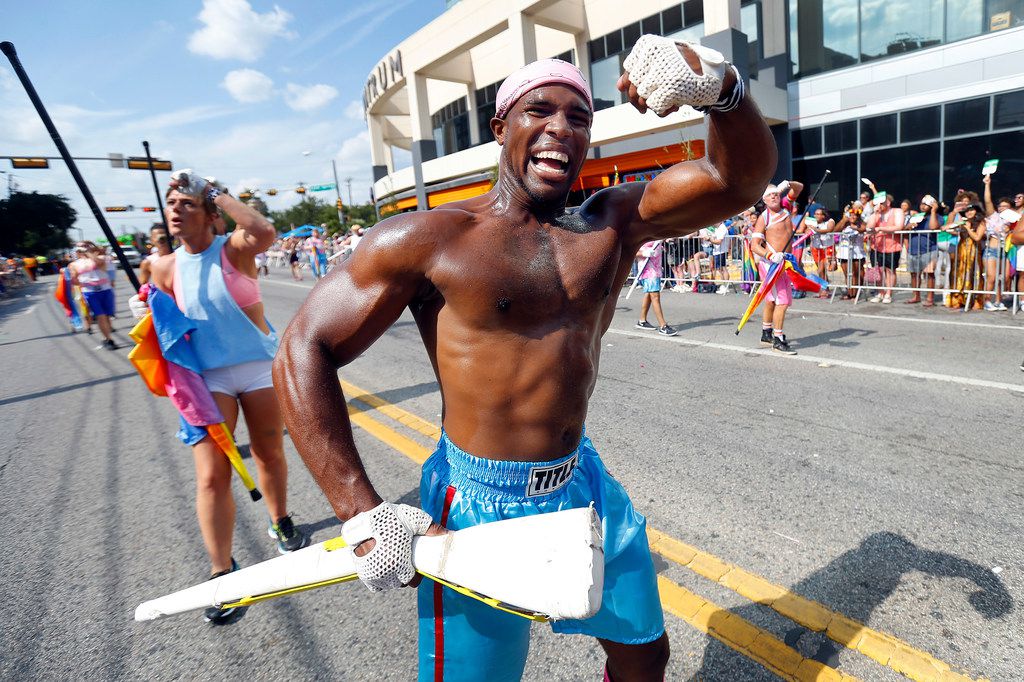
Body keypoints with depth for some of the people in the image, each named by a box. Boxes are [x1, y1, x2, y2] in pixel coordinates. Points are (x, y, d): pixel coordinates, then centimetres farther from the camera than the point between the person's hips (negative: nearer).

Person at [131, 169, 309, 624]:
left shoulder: (234, 249, -8)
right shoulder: (165, 268, 3)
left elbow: (264, 233, -32)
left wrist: (216, 193, -20)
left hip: (260, 366, -1)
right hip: (207, 377, 2)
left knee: (270, 454, 14)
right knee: (211, 475, -6)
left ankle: (281, 523, 39)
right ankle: (222, 572, 9)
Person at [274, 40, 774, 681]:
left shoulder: (616, 223, 0)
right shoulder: (430, 238, -13)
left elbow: (743, 175, -8)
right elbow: (303, 352, -13)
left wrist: (718, 82, -30)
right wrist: (363, 514, -18)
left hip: (587, 486, 5)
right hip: (480, 505, -4)